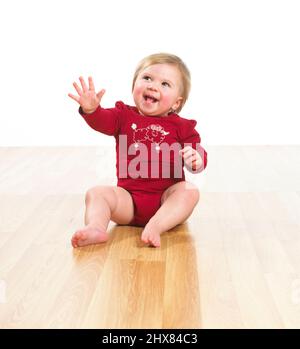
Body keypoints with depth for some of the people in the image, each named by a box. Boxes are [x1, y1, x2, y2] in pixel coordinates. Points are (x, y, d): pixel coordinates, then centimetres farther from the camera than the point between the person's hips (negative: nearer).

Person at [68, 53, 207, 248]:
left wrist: (197, 160, -26)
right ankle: (96, 228, -38)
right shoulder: (124, 116, 7)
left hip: (166, 197, -1)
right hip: (129, 199, 2)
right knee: (96, 193, -15)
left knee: (190, 191, -27)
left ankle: (155, 227, -43)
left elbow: (198, 151, 0)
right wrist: (91, 110, -36)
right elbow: (102, 121, -12)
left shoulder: (181, 126, 4)